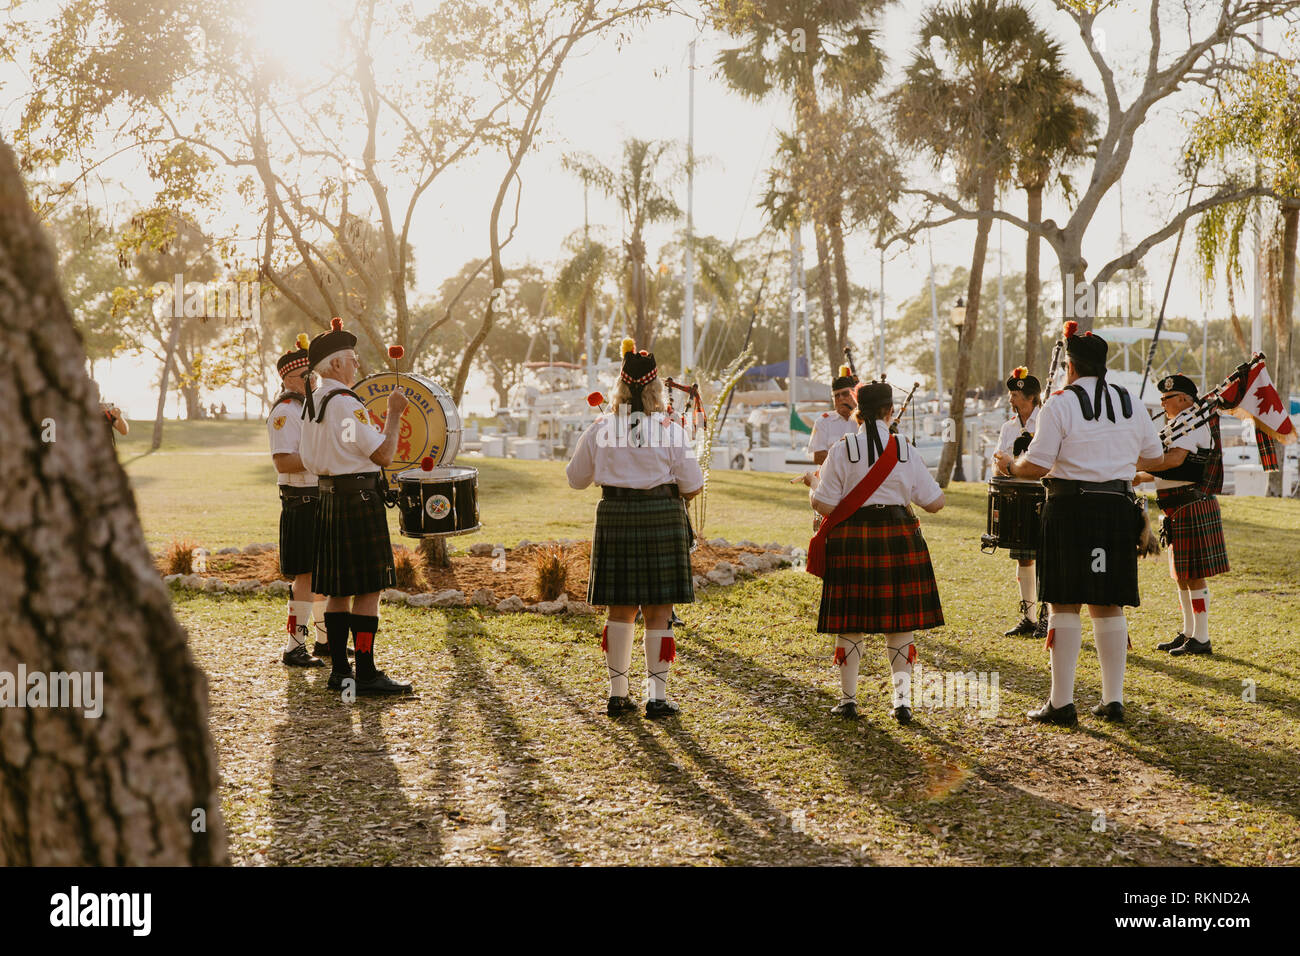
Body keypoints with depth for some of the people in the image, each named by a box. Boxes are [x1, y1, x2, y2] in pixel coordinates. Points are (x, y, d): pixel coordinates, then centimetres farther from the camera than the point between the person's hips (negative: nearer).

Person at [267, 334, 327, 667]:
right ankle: (293, 647, -4)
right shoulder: (284, 412, -13)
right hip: (301, 503, -9)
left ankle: (324, 639, 24)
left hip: (324, 500, 9)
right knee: (306, 576, -9)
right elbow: (284, 463, -22)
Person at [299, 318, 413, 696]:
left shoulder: (310, 403, 12)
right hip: (360, 499, -9)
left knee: (339, 589, 12)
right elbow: (384, 455, -17)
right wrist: (394, 413, -7)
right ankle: (366, 676, -5)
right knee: (368, 590, -6)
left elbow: (309, 462, 19)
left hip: (329, 498, 9)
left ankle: (339, 671, 16)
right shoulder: (346, 403, -16)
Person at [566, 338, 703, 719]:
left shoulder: (600, 429, -2)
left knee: (620, 609, 13)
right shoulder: (671, 430, -8)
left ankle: (618, 692, 17)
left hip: (615, 517, 2)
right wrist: (689, 486, 19)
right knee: (658, 612, 5)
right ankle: (657, 696, 7)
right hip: (662, 518, -2)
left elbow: (576, 478, 9)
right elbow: (692, 485, -5)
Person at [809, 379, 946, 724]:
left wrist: (811, 491, 15)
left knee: (851, 623, 8)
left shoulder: (842, 449, -5)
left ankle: (848, 699, 14)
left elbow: (824, 505, -6)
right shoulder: (905, 450, 0)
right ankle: (902, 699, 7)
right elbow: (934, 502, 4)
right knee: (899, 623, 9)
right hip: (899, 540, 1)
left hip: (852, 540, -1)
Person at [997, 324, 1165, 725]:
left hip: (1070, 509, -5)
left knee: (1064, 606, 0)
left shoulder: (1060, 404, -8)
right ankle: (1113, 700, 13)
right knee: (1109, 607, 11)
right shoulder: (1129, 403, 9)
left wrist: (1009, 467, 8)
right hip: (1117, 508, 5)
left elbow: (1036, 465, -12)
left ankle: (1062, 703, 1)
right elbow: (1155, 456, 19)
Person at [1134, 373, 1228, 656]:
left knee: (1193, 576, -6)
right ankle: (1188, 633, 23)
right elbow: (1168, 472, 23)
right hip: (1181, 510, 10)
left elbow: (1174, 459, -28)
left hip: (1192, 509, -10)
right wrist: (1135, 477, 14)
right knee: (1181, 576, 15)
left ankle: (1201, 639, -1)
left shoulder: (1193, 423, -12)